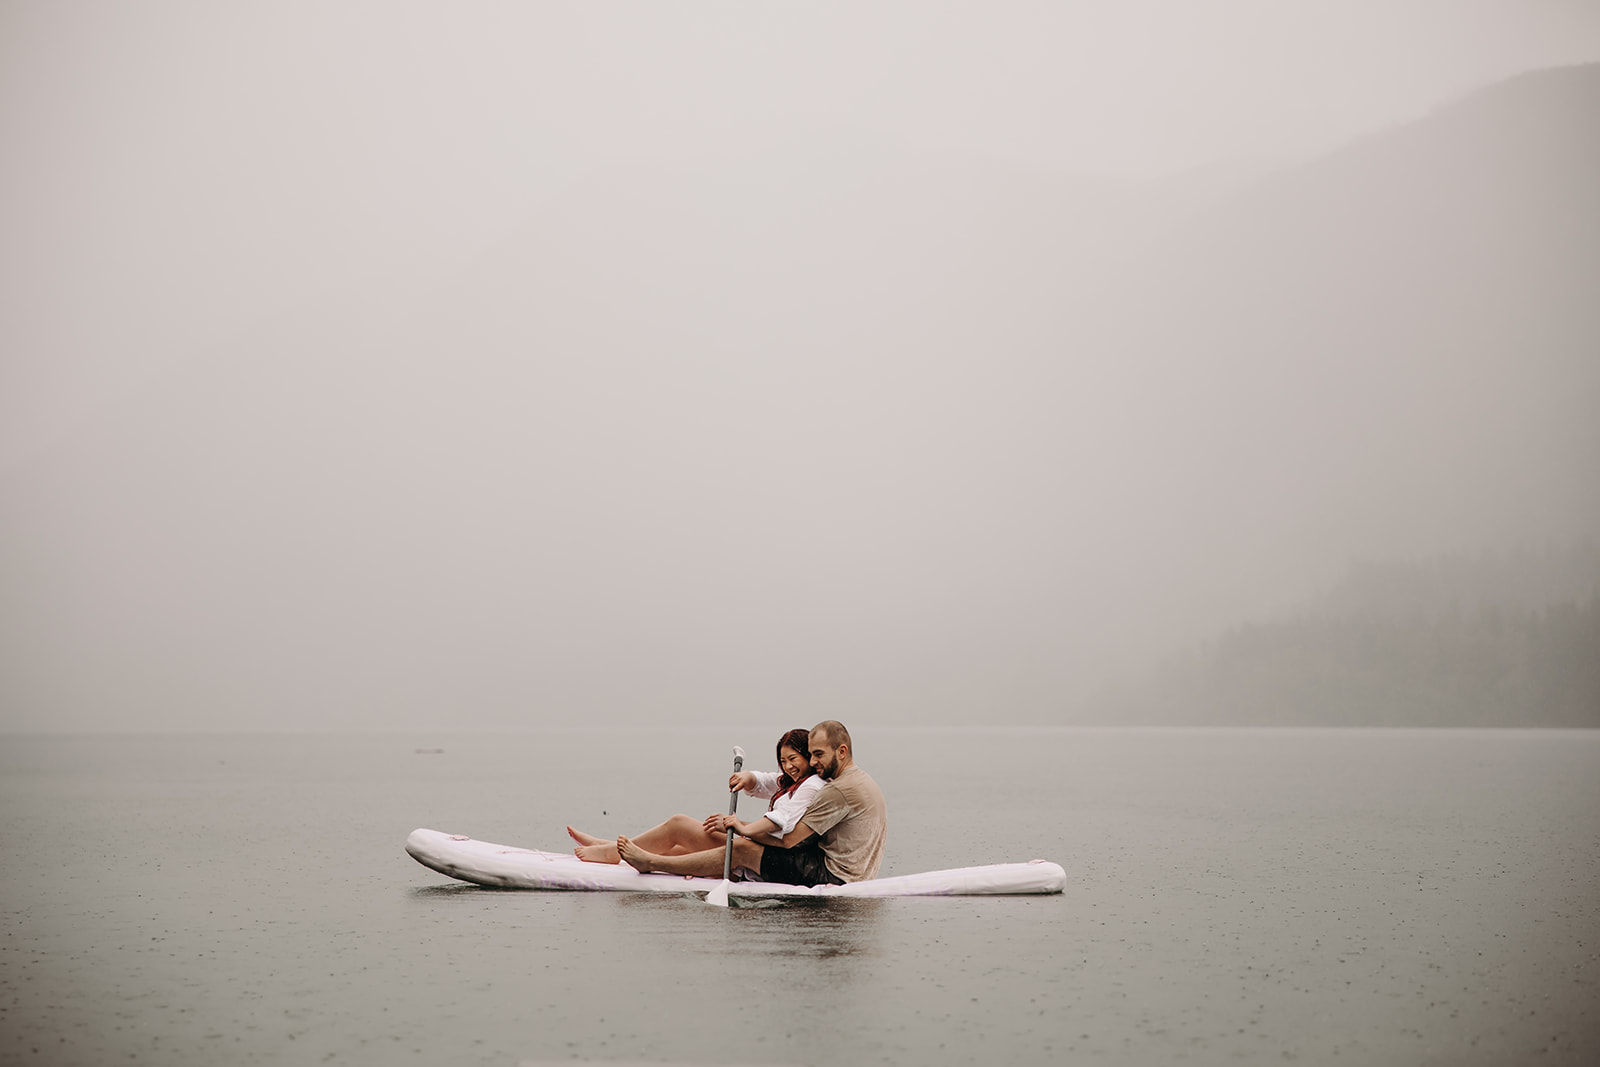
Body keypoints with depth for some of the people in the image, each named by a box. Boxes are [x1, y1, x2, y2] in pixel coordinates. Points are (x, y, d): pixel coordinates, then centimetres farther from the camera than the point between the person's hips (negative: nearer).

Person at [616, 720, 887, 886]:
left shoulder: (841, 790, -18)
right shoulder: (862, 780, 17)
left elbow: (789, 839, -19)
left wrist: (743, 827, -5)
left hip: (833, 874, -10)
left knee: (742, 849, -9)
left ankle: (650, 862, -2)